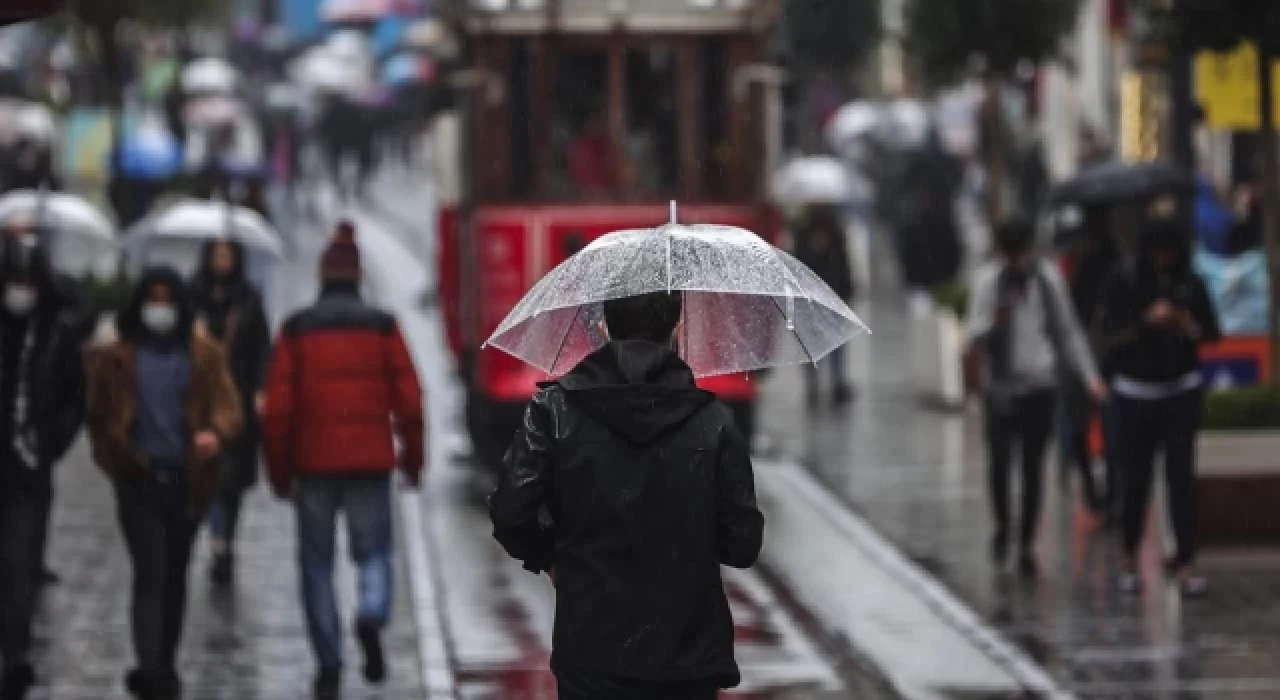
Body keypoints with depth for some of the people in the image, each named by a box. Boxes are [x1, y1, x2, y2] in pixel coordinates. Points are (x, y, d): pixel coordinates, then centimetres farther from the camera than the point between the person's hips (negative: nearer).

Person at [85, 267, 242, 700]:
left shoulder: (205, 356, 6)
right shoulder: (116, 357, 5)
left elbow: (228, 405, -2)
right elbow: (100, 416, 11)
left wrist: (217, 432, -23)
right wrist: (116, 460, 0)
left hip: (187, 480, 2)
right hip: (139, 479, -2)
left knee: (174, 575, 12)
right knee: (150, 572, -13)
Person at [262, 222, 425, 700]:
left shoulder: (296, 330, 1)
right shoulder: (381, 326, 2)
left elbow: (278, 407, -1)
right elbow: (408, 399, 0)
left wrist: (279, 471, 7)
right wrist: (413, 457, 11)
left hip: (314, 463, 0)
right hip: (370, 462, 0)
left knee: (317, 563, 7)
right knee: (373, 549, 10)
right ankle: (372, 615, -20)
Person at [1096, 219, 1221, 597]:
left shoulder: (1191, 286, 1)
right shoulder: (1124, 286, -4)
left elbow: (1212, 333, -1)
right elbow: (1111, 336, -9)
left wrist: (1185, 324, -20)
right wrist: (1146, 322, -24)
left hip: (1181, 391, 1)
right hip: (1135, 394, -1)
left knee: (1181, 476, -6)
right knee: (1137, 478, 2)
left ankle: (1185, 562, -7)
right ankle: (1130, 559, 18)